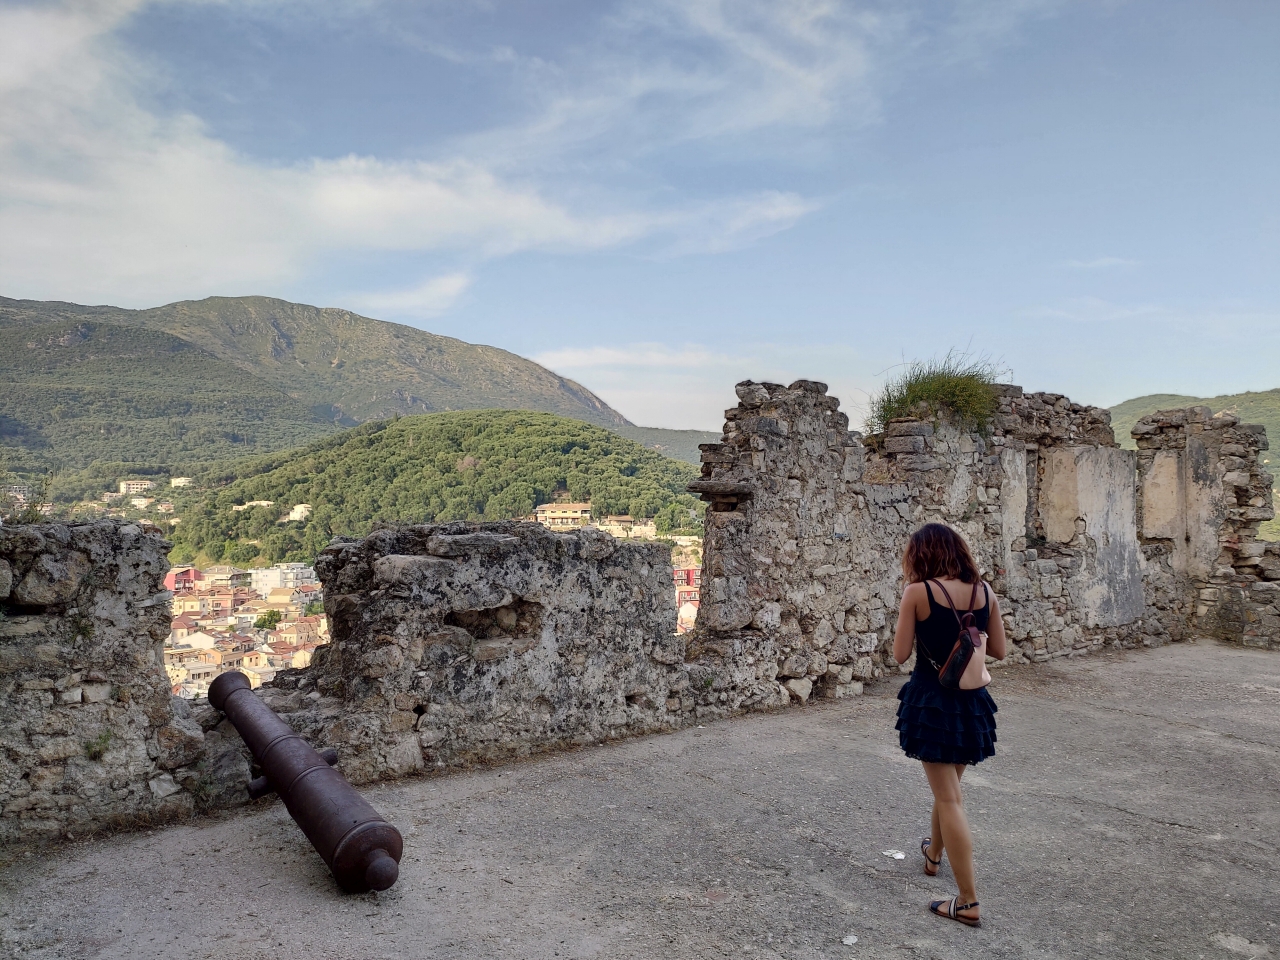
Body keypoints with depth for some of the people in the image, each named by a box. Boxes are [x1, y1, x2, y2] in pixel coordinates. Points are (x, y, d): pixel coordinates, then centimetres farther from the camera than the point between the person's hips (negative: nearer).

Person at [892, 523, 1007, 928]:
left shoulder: (917, 592, -15)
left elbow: (900, 654, -11)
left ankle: (968, 903, 3)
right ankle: (934, 852, 49)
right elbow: (998, 650, 4)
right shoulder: (983, 592, -2)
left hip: (932, 700, -5)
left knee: (948, 798, 0)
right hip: (971, 700, 5)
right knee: (949, 784, 26)